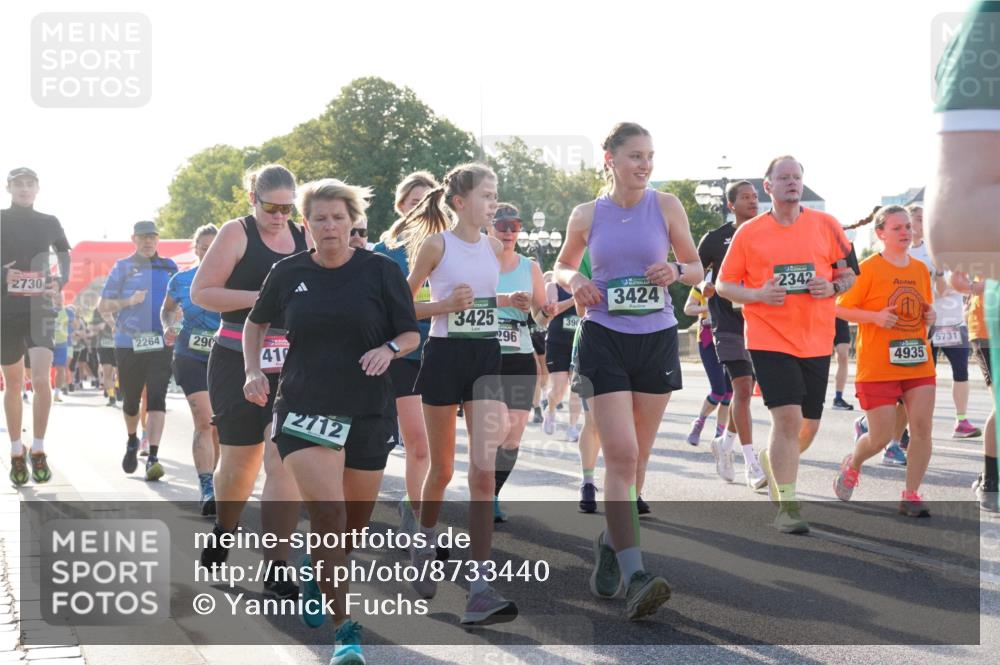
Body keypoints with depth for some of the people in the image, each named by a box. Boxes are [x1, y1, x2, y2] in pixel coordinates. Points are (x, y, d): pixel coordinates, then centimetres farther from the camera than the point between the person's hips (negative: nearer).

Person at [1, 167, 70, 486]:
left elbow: (65, 259, 14)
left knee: (41, 379, -15)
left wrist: (60, 282, -6)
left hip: (39, 308, 0)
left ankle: (38, 451, -2)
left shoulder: (49, 223, 7)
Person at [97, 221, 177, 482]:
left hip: (160, 344, 0)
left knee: (157, 398, -13)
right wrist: (128, 301, -12)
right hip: (128, 345, 0)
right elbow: (102, 305, 4)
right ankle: (132, 442, 39)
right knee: (131, 400, 10)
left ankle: (153, 457, -17)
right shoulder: (122, 267, 5)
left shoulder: (169, 267, 12)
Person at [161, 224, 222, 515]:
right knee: (204, 422, -14)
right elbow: (167, 310, 18)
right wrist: (169, 327, -2)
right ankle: (207, 490, -18)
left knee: (218, 425, 10)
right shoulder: (181, 280, 3)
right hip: (191, 357, -1)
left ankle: (208, 480, 29)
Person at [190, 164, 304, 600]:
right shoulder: (237, 233, -3)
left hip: (293, 364, 2)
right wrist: (259, 297, -17)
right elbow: (201, 293, -7)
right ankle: (224, 529, 41)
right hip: (239, 363, -2)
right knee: (239, 462, 9)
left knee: (284, 463, -8)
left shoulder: (304, 236, 10)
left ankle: (277, 570, -6)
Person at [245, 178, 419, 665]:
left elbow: (411, 334, 4)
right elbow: (256, 323, 19)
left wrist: (389, 348, -17)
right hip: (303, 409, -1)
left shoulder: (380, 271, -2)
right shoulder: (288, 273, 2)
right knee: (327, 513, -18)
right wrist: (253, 370, 4)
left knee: (355, 524, 11)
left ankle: (316, 568, 46)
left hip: (368, 412, 1)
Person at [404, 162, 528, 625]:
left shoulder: (494, 247, 8)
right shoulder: (434, 244, -5)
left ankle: (480, 587, -14)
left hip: (486, 359, 3)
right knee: (442, 469, 10)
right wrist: (446, 305, -17)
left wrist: (508, 301, 6)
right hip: (445, 356, -3)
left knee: (483, 470, -10)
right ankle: (425, 544, 41)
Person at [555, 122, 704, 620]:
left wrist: (676, 271, -13)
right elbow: (562, 265, 18)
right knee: (621, 454, -13)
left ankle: (611, 544, 34)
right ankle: (634, 577, -17)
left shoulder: (666, 206, 2)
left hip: (656, 340, 2)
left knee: (636, 457, 11)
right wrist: (573, 282, -5)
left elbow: (697, 270, 9)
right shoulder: (586, 216, 2)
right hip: (604, 340, -2)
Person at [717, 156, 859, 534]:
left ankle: (773, 461, 42)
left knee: (809, 425, 10)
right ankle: (787, 506, -8)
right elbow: (724, 284, 4)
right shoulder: (749, 232, 0)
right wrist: (758, 294, -14)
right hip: (769, 339, -3)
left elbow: (850, 271, 13)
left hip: (816, 342, 3)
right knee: (787, 418, -16)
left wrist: (832, 287, -10)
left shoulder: (826, 225, 4)